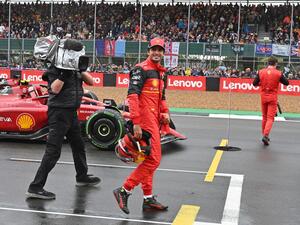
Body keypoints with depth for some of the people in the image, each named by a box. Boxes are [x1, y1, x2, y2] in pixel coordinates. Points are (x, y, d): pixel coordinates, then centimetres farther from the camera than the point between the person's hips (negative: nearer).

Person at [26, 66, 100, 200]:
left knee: (78, 145, 23)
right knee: (53, 151, -11)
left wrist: (81, 70, -8)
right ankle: (35, 188, -7)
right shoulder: (55, 68, -11)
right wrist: (64, 74, -27)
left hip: (71, 112, 9)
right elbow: (54, 89, -21)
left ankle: (82, 176, 44)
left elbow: (90, 82, 6)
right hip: (59, 112, -9)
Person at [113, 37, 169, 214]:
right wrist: (136, 123, -26)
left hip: (155, 120, 9)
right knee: (154, 159, -11)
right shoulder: (141, 69, -10)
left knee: (150, 159, 13)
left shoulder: (161, 72, 18)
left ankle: (148, 199, 21)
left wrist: (165, 112, 10)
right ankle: (124, 191, -3)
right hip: (145, 119, -9)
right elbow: (132, 95, -19)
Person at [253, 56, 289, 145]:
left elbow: (254, 83, 0)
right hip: (273, 97, -3)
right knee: (270, 118, -3)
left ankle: (264, 134, 26)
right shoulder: (278, 73, -9)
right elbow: (286, 83, 0)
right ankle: (266, 135, -18)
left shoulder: (261, 72, -4)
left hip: (263, 96, 3)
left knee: (264, 117, 17)